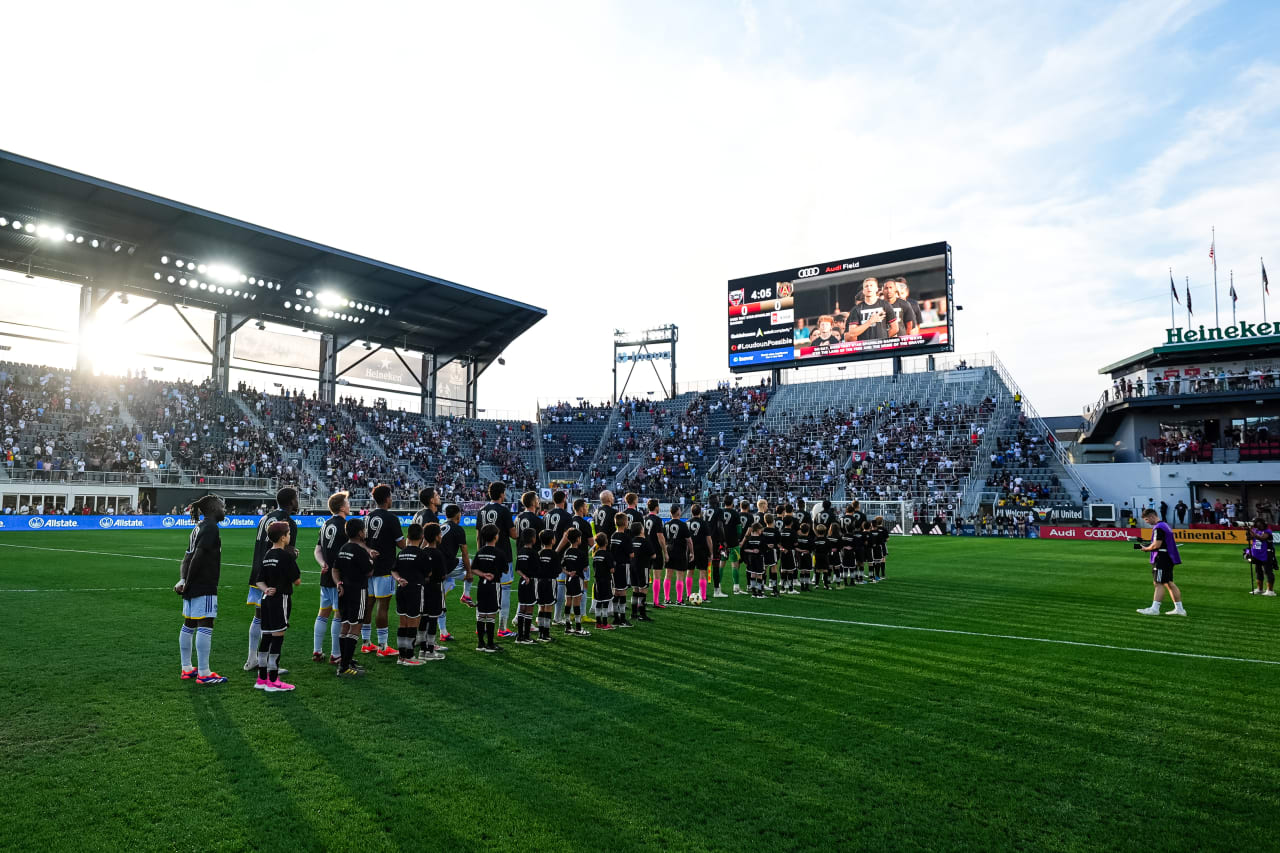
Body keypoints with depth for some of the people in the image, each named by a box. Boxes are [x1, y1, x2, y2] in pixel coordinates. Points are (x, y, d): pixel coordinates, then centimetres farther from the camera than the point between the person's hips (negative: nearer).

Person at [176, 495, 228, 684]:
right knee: (205, 626, -8)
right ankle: (204, 673, -6)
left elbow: (187, 556, 10)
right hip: (204, 586, -10)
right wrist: (187, 582, -13)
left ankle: (187, 669, 25)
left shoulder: (199, 527, 17)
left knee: (189, 625, 15)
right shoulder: (210, 527, -11)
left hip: (192, 586, 10)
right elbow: (198, 555, -19)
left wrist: (183, 580, 0)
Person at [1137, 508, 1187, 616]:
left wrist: (1146, 548, -5)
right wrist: (1148, 546, 9)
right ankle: (1179, 609, 16)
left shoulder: (1158, 528, -15)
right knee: (1169, 583, 13)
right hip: (1168, 559, 10)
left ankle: (1155, 608, -11)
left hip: (1161, 560, -10)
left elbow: (1156, 544, -21)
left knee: (1159, 583, -10)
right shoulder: (1164, 525, 18)